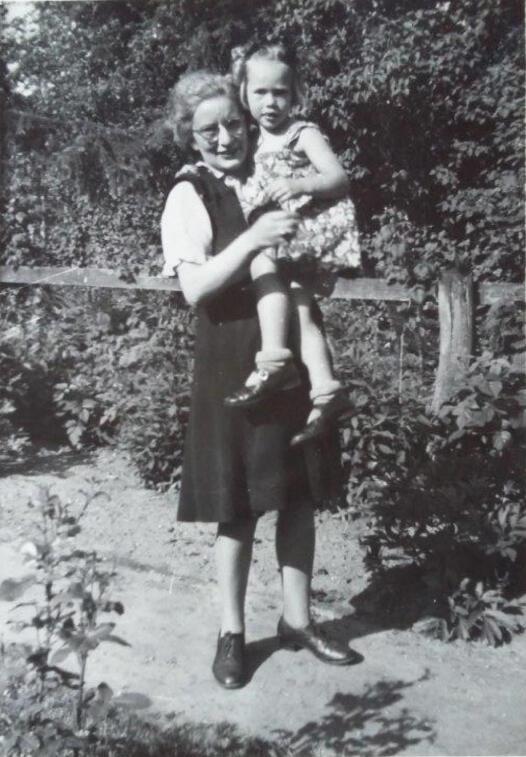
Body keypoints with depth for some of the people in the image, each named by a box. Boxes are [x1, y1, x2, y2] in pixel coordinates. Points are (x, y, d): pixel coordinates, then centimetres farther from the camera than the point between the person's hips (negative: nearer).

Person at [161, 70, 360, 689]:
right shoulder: (190, 195, -4)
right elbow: (195, 288, -15)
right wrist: (251, 240, -26)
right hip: (232, 363, -5)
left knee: (299, 491, 10)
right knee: (238, 503, 3)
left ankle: (297, 619, 26)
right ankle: (231, 631, 22)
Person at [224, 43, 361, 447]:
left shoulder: (304, 133, -4)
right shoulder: (257, 142, 17)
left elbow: (340, 179, -12)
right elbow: (255, 190, 28)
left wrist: (299, 185, -27)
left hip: (317, 223, -8)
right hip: (288, 234, 8)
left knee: (263, 260, -27)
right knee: (299, 306, 0)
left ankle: (275, 360, -31)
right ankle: (326, 390, 1)